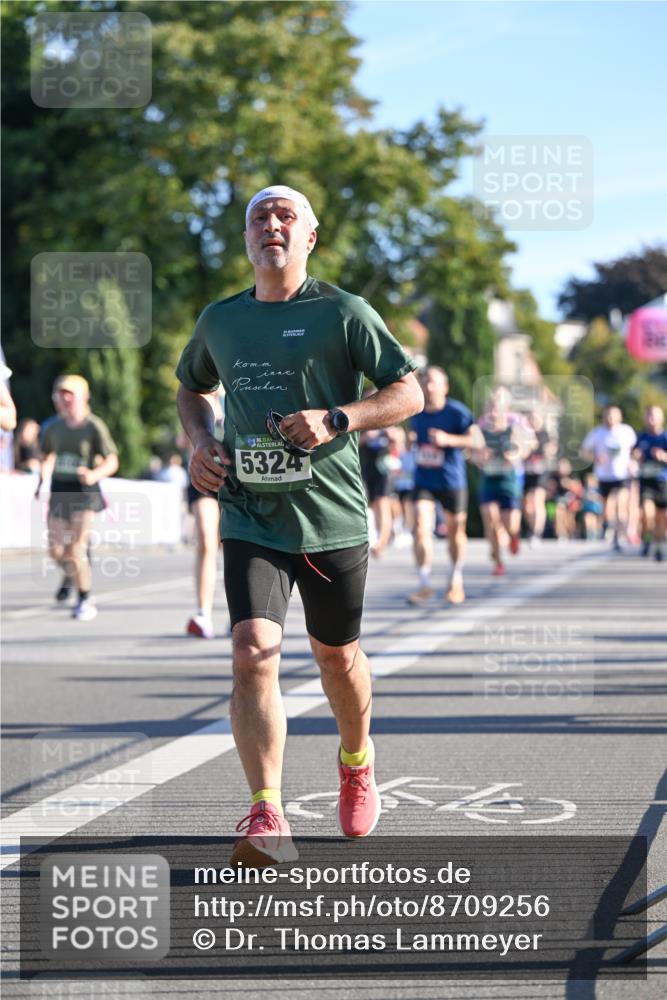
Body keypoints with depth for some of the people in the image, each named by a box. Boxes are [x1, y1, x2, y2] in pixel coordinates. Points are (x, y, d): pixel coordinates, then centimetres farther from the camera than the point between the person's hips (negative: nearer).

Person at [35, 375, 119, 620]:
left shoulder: (94, 427, -6)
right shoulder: (53, 427, 7)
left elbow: (112, 462, -7)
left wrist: (94, 475, -25)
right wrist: (42, 482, 8)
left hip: (84, 491, -4)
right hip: (59, 491, 4)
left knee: (76, 548, -12)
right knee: (56, 550, 2)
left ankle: (85, 600, 3)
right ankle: (70, 574, 35)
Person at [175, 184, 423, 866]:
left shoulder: (342, 313, -2)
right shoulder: (219, 321, 9)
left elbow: (409, 393, -4)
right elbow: (191, 387, 28)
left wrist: (337, 419, -19)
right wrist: (199, 440, 7)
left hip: (332, 517, -1)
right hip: (250, 519, 1)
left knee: (337, 656, 13)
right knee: (253, 651, -18)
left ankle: (356, 762, 45)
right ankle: (267, 823, -21)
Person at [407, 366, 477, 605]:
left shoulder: (457, 411, -11)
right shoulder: (416, 412, 4)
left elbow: (476, 439, -15)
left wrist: (448, 439, -27)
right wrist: (411, 440, 0)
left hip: (452, 480, -2)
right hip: (423, 480, 3)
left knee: (455, 531, 11)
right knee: (421, 528, -14)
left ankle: (456, 580, 33)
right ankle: (424, 584, -8)